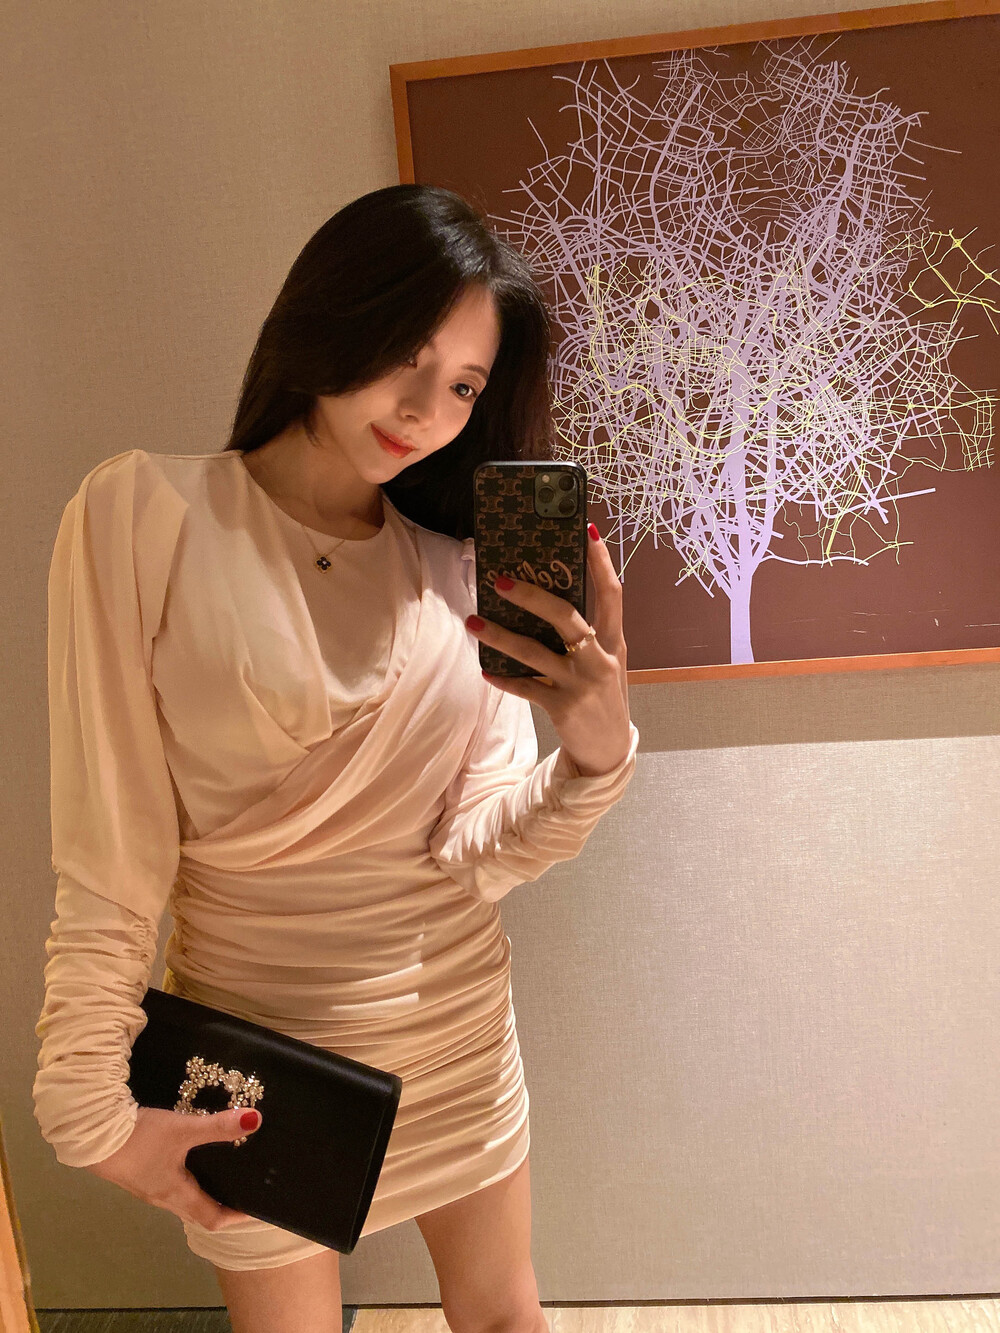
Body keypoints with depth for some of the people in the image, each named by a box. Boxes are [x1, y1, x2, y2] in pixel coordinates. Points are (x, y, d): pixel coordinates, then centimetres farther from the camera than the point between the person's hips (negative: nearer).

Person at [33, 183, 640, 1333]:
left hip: (457, 1018, 4)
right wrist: (94, 1111, -9)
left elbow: (480, 849, -9)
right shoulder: (145, 514, -14)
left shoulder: (461, 569, -4)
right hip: (254, 1036, -3)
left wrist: (595, 753, -27)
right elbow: (110, 855, -12)